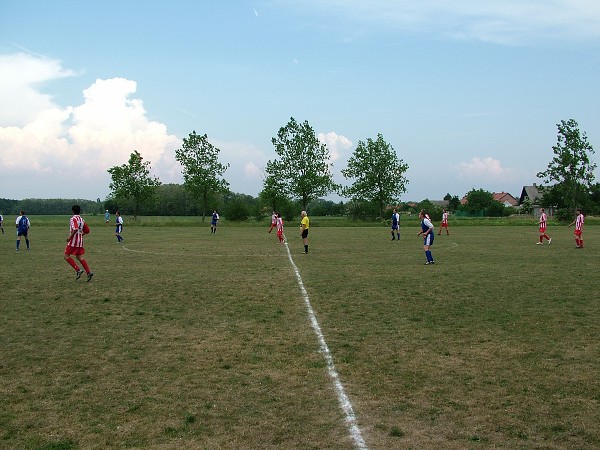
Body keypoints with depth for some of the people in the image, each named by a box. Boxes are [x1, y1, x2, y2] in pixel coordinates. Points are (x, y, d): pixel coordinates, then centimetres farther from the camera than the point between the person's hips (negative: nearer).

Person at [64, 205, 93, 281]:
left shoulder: (73, 219, -12)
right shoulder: (81, 219, 12)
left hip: (73, 241, -8)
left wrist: (70, 237, -19)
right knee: (79, 257, 13)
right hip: (80, 240, 8)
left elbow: (75, 229, -27)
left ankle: (78, 270, -9)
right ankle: (89, 272, 1)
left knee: (66, 256, 2)